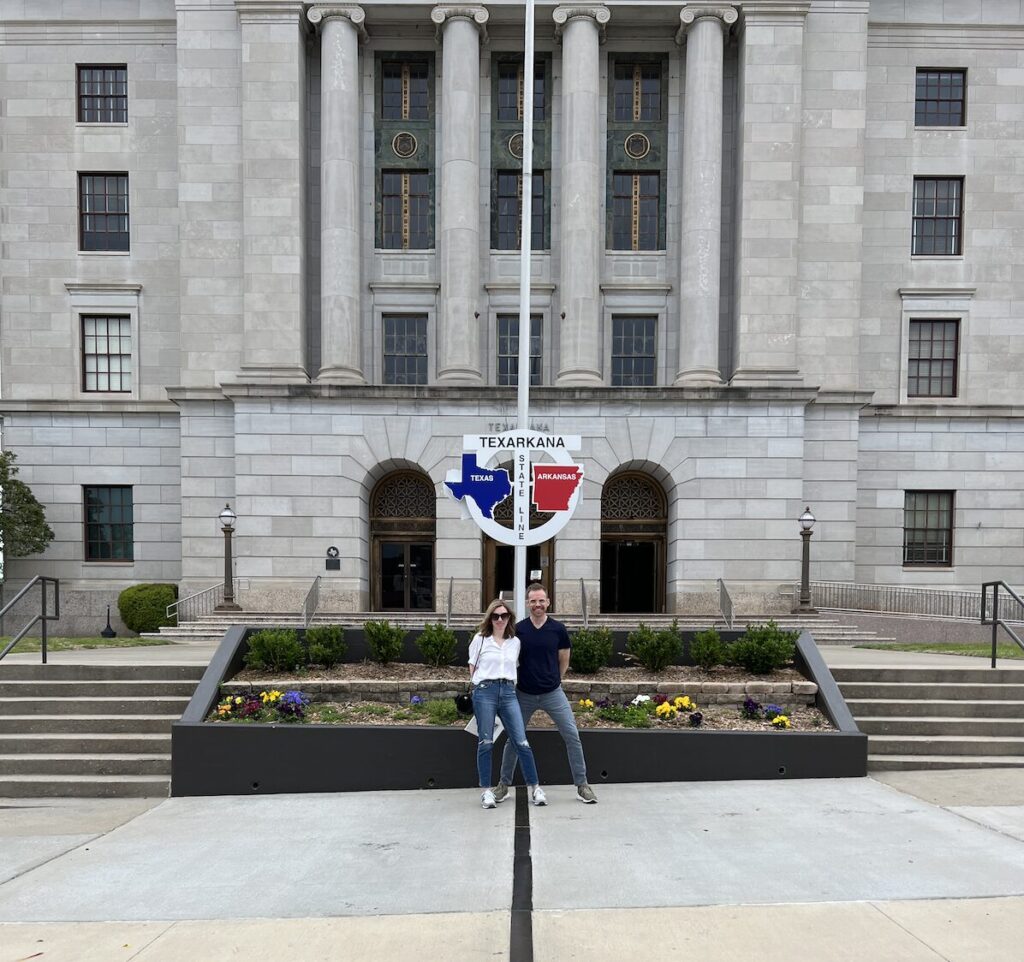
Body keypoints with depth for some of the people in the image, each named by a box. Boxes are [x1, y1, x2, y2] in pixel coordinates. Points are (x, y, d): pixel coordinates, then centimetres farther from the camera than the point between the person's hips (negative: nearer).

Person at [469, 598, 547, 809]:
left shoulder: (515, 642, 13)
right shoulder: (480, 639, 6)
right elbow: (472, 667, 11)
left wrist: (508, 684, 12)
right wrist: (480, 684, 6)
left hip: (508, 692, 2)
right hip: (485, 691, -2)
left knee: (521, 742, -2)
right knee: (486, 743, 1)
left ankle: (535, 788, 7)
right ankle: (486, 790, 12)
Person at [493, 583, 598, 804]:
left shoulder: (558, 629, -4)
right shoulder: (517, 630, -5)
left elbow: (564, 660, 7)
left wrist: (554, 680, 9)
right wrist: (516, 681, 6)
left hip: (553, 693, 0)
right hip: (524, 695, 0)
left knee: (572, 736, -3)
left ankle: (582, 785, 11)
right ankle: (504, 785, 24)